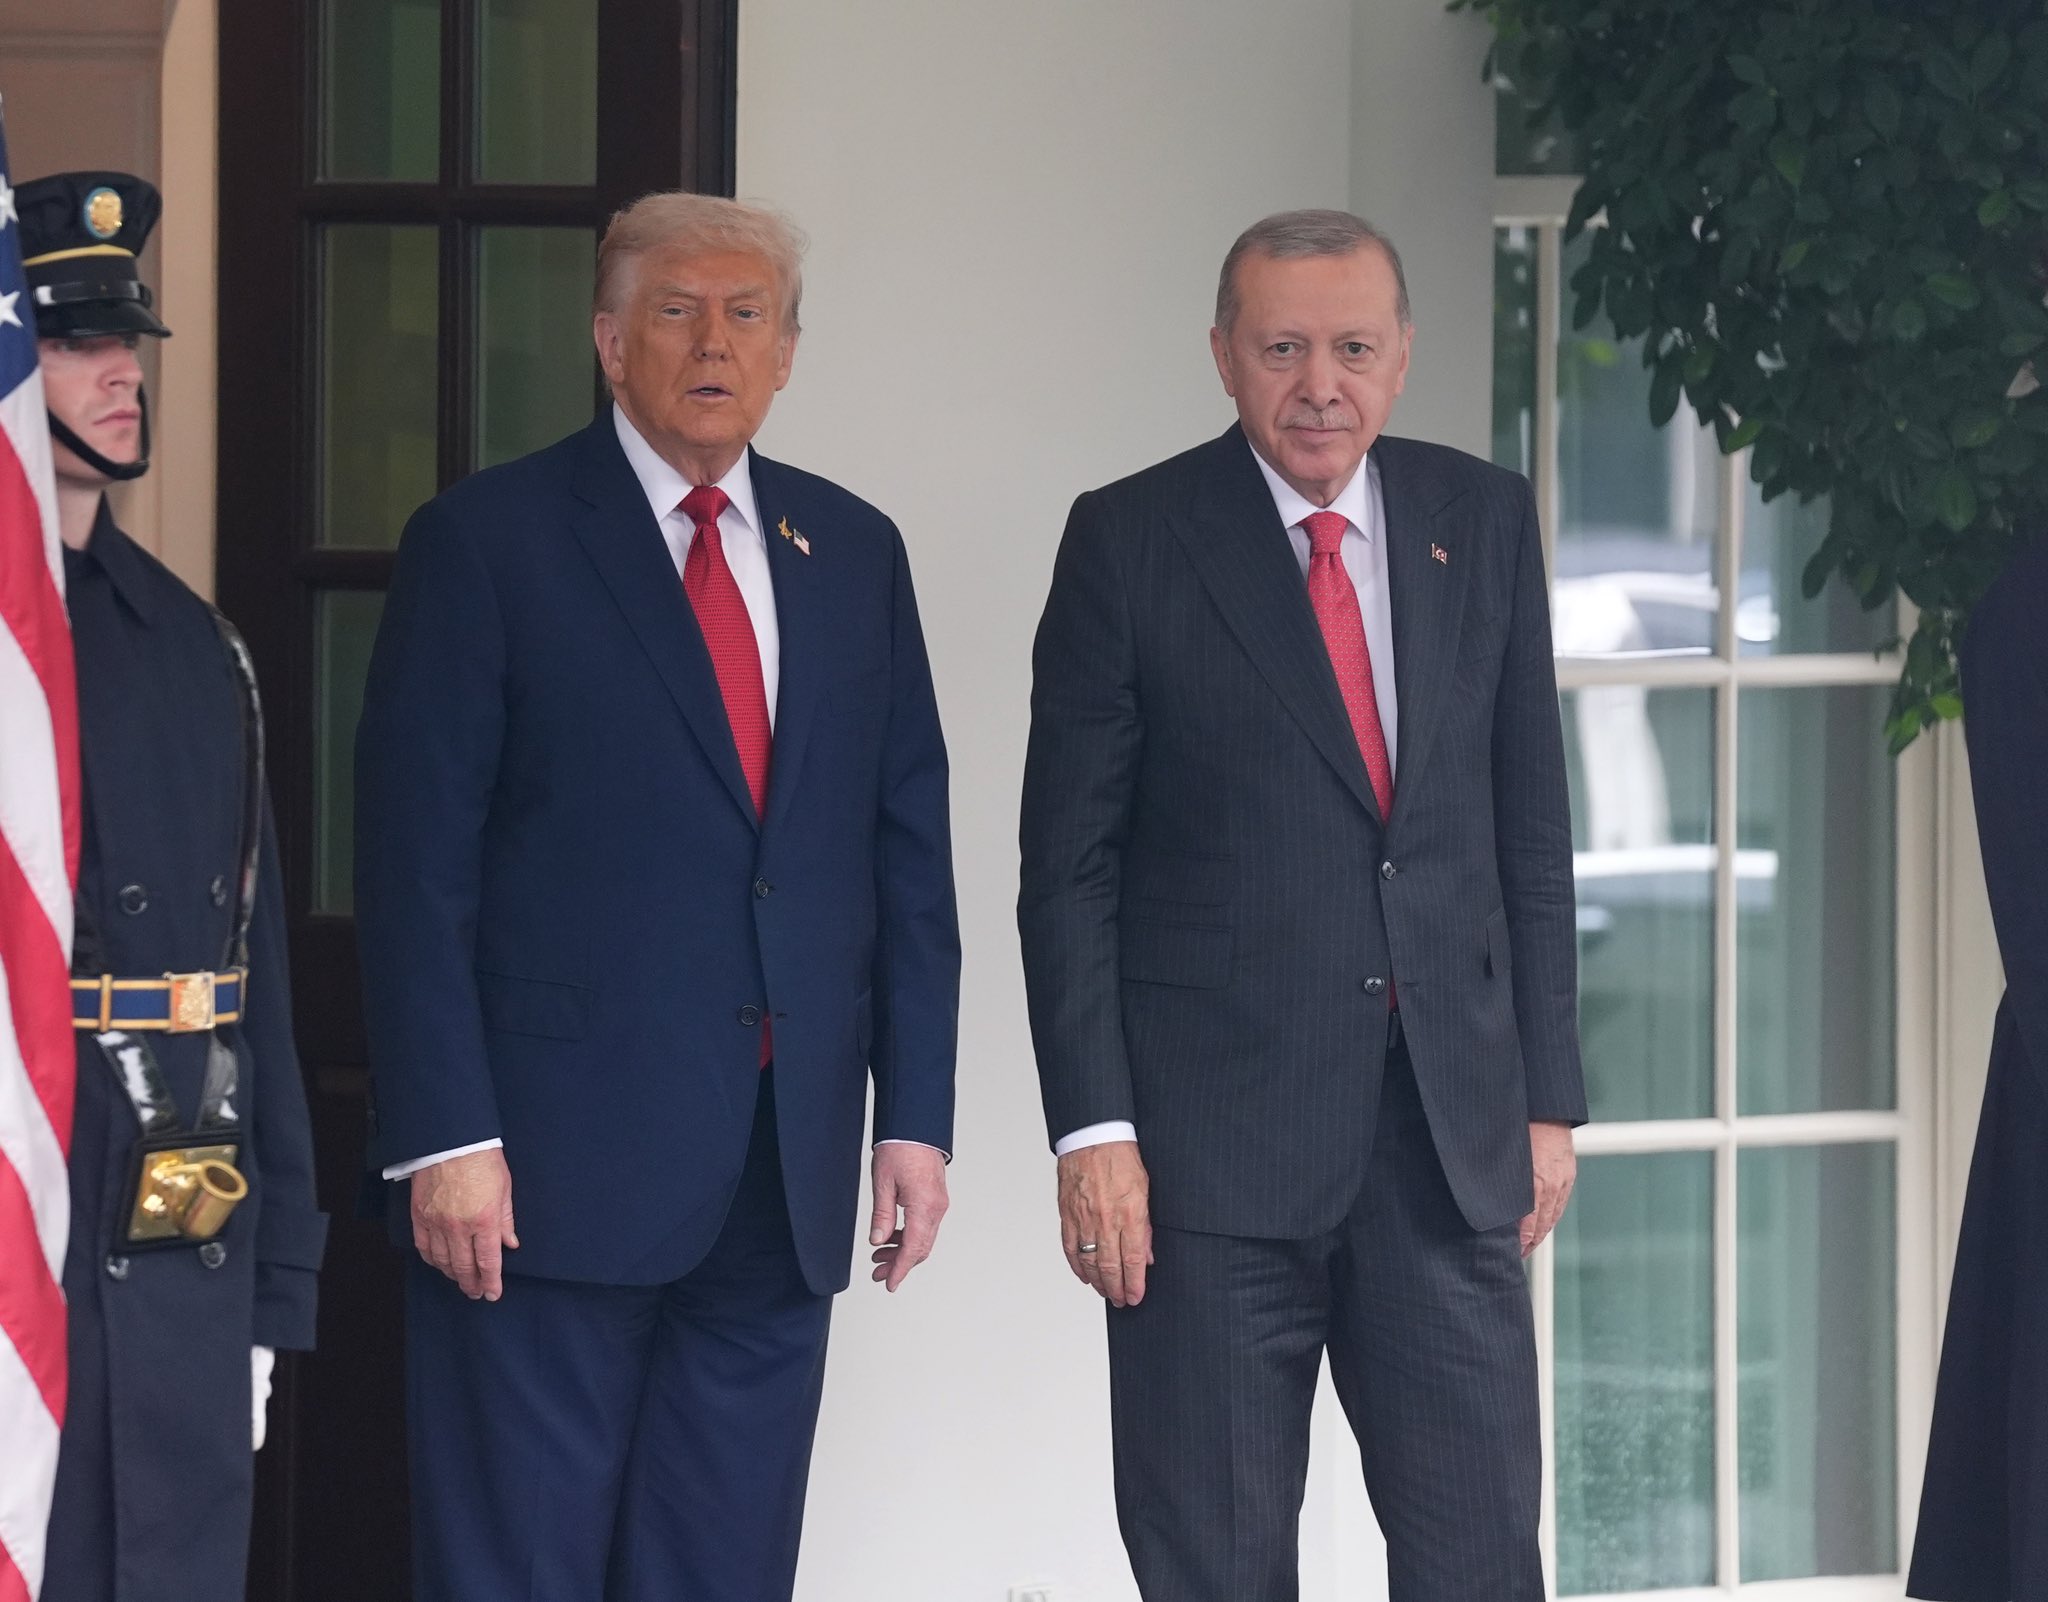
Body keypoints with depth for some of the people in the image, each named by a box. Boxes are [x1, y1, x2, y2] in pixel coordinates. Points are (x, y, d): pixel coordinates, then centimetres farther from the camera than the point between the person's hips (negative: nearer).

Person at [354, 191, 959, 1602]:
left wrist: (916, 1114, 7)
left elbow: (909, 849, 14)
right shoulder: (488, 542, -1)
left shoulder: (852, 553, 14)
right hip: (556, 1158, -5)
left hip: (786, 1168, 5)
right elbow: (416, 863, -6)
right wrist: (446, 1139, -13)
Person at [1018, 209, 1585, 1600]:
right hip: (1215, 1142, -3)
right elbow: (1070, 859, -2)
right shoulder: (1134, 542, -1)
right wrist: (1094, 1128, -9)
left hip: (1451, 1130, 3)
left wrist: (1549, 1095, 8)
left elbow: (1531, 824, 13)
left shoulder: (1484, 521, 9)